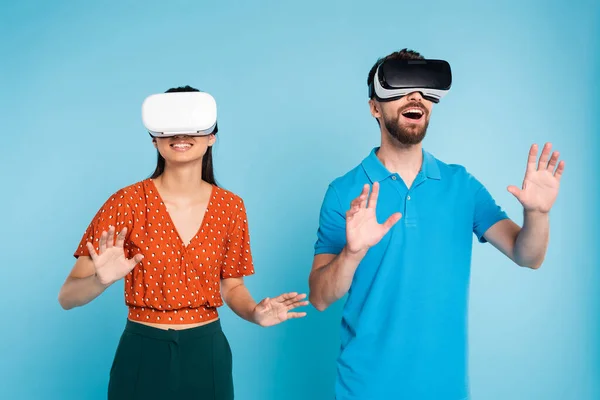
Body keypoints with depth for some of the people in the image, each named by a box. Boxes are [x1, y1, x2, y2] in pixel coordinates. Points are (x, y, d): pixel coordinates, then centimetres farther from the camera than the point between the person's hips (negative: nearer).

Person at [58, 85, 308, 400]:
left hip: (207, 354, 2)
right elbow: (67, 297, -12)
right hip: (143, 356, -2)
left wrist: (254, 313, -12)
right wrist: (102, 280, -32)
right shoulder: (129, 202, -11)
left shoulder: (230, 206, -3)